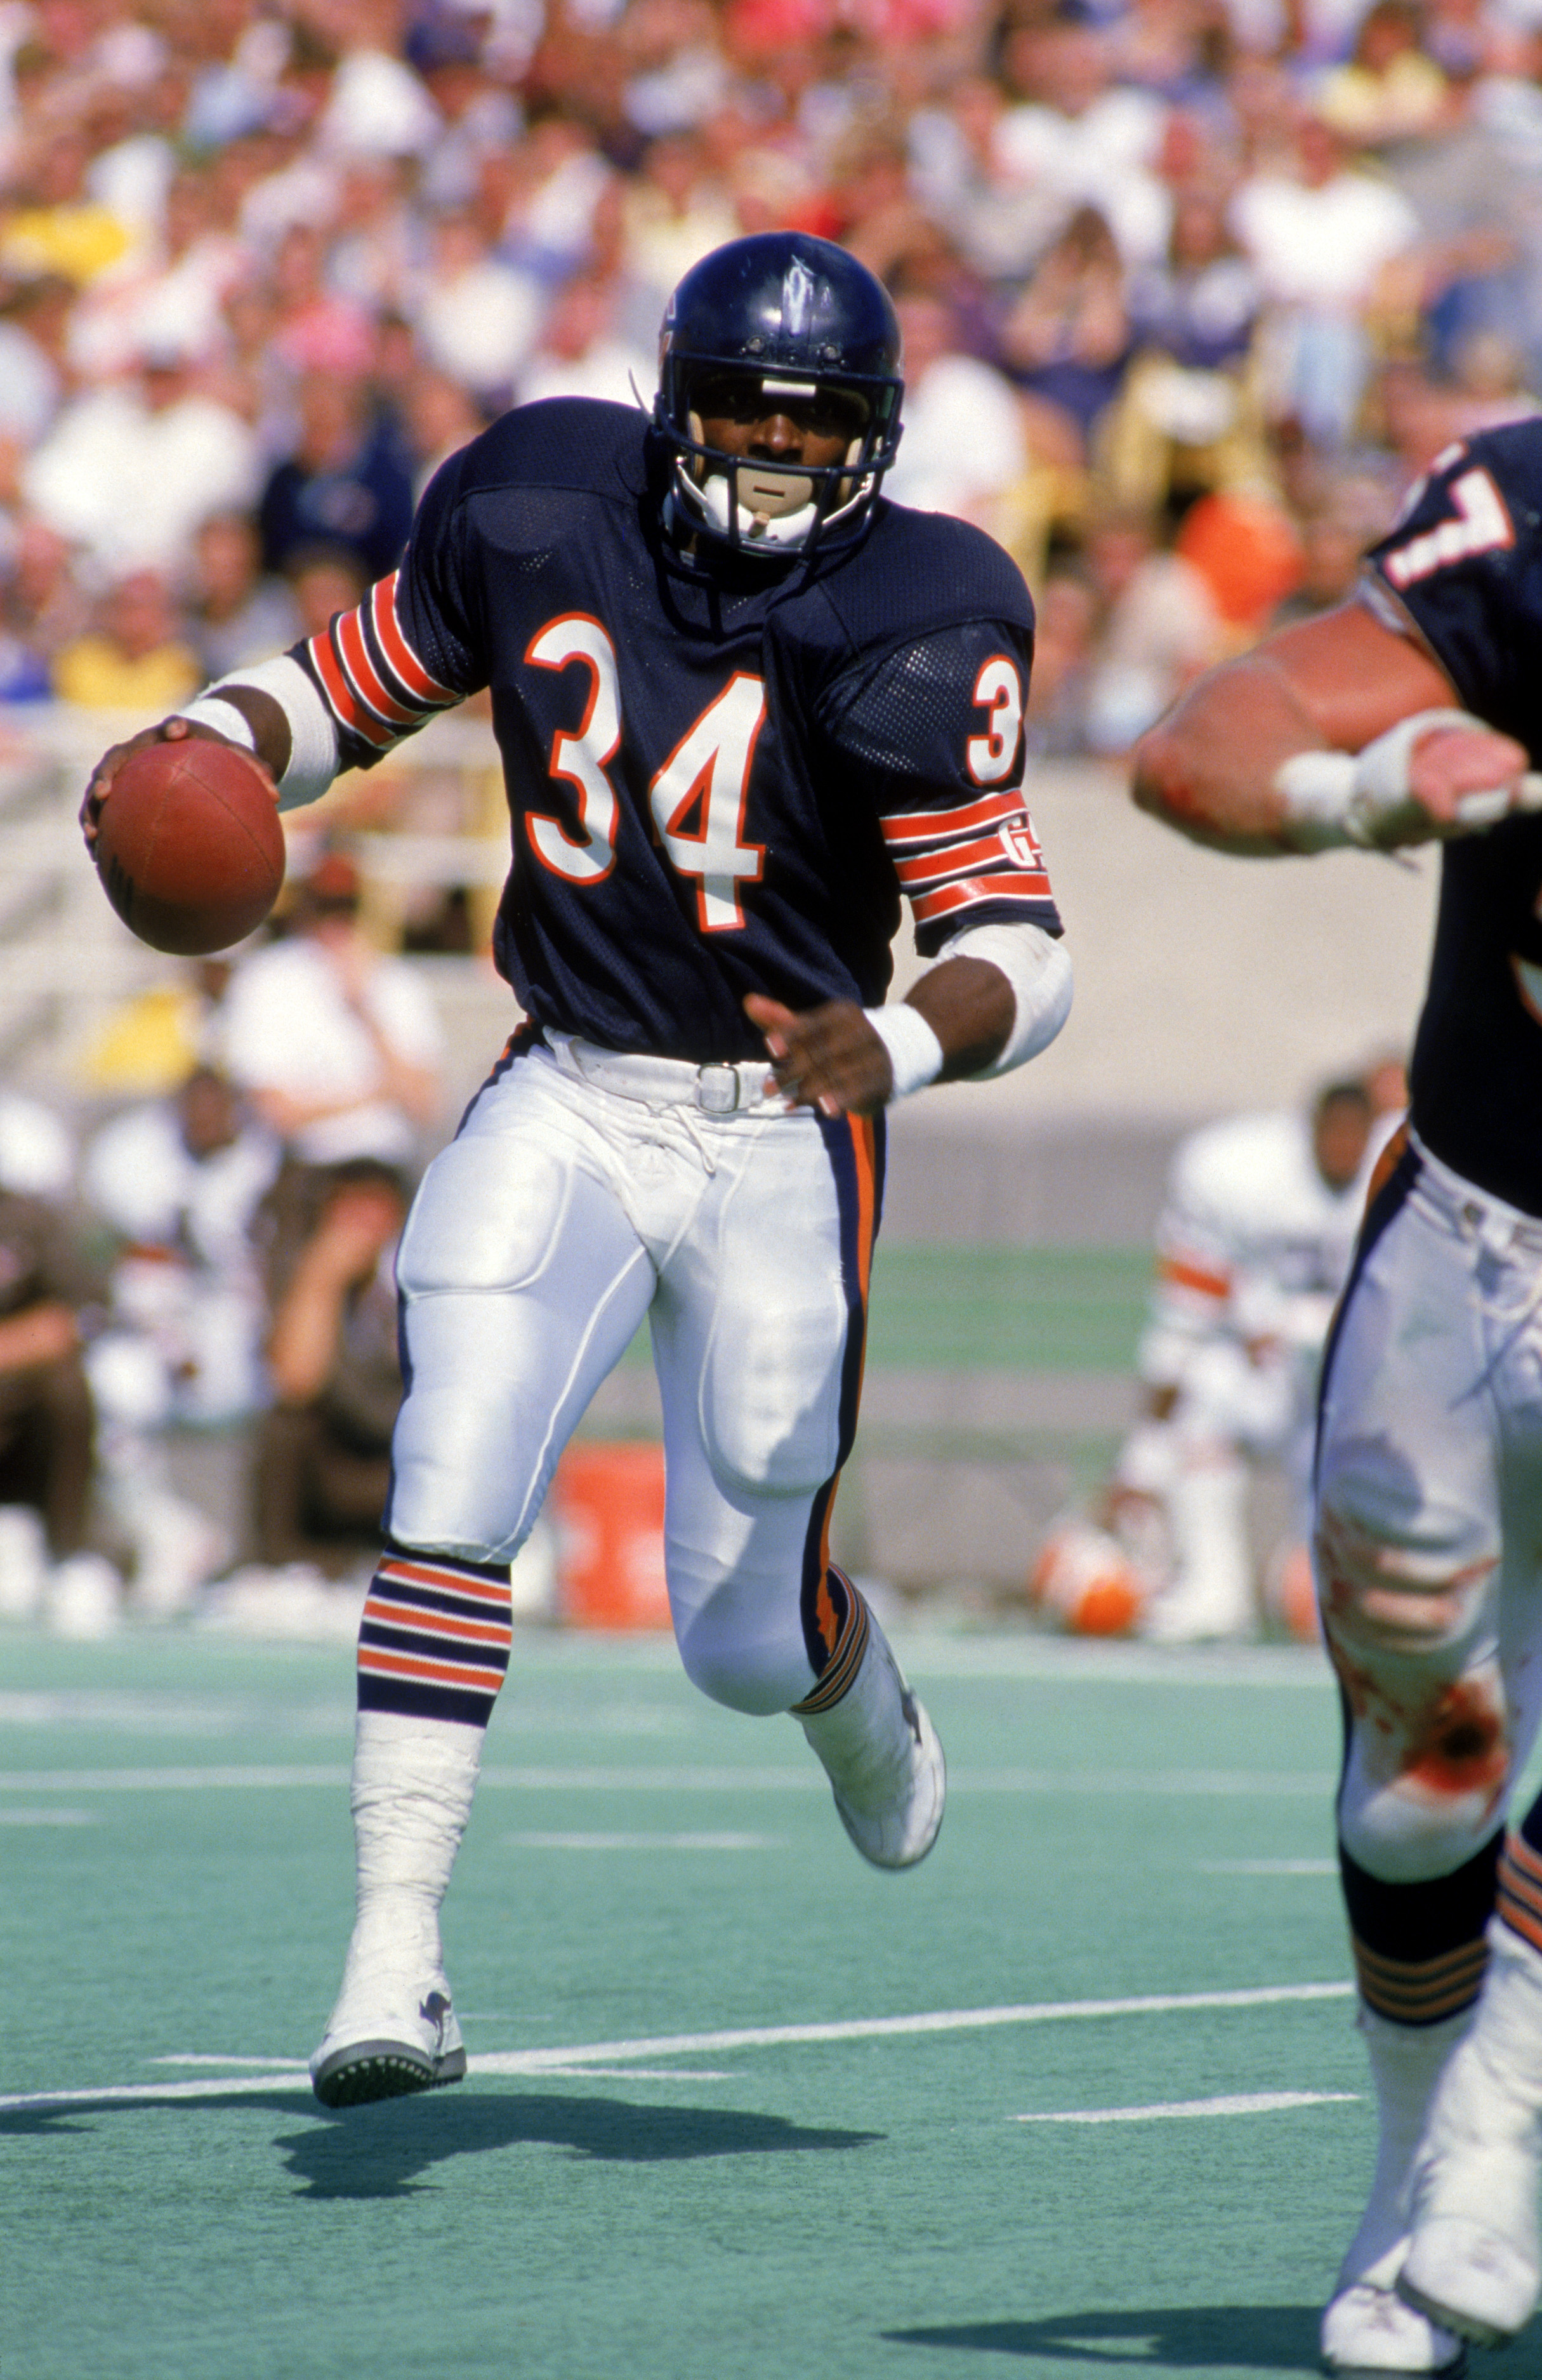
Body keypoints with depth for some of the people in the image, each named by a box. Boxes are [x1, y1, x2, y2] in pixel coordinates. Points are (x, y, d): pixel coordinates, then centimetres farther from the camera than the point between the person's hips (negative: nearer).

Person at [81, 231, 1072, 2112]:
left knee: (743, 1637, 4)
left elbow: (1022, 957, -17)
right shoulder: (541, 512, -4)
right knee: (452, 1497, -20)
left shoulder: (910, 627, -14)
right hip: (567, 1106, 2)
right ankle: (394, 1947, -19)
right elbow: (344, 691, 9)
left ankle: (857, 1695, 43)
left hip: (780, 1135, -2)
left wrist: (894, 1043, -38)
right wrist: (202, 747, -12)